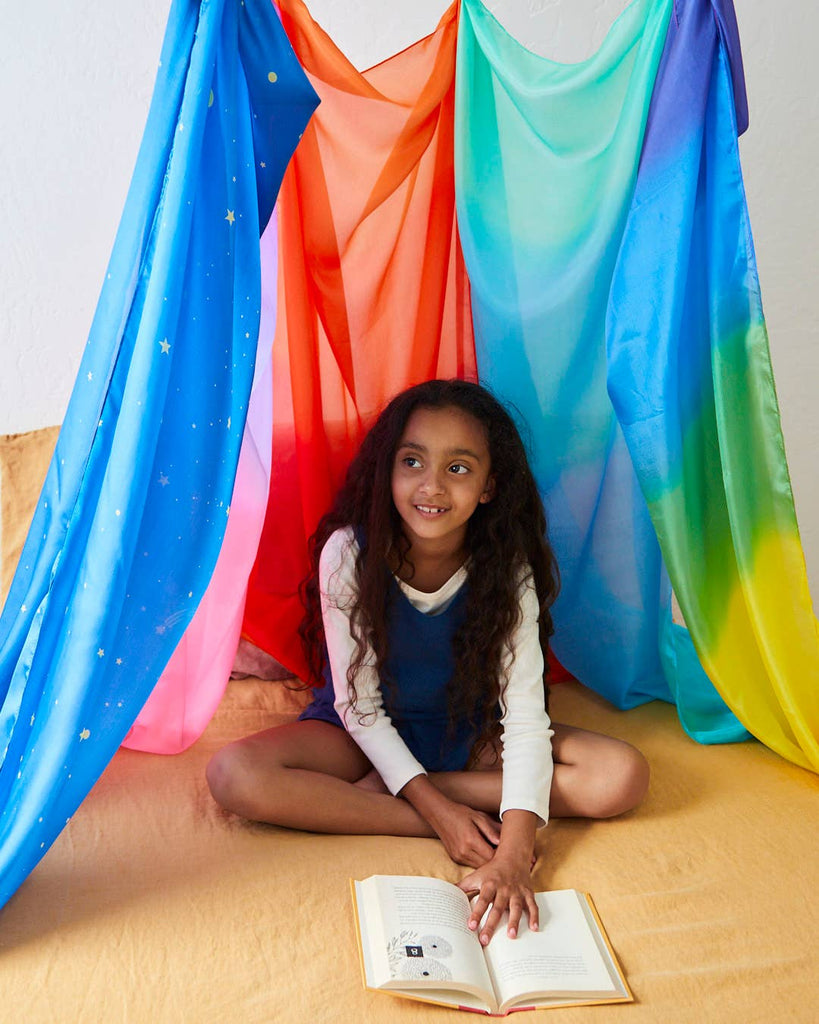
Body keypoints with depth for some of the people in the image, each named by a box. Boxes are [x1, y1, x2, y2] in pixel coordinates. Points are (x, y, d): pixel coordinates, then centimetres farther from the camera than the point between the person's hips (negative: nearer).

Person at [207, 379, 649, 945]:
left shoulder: (506, 569, -19)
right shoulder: (349, 552, -21)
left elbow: (523, 714, -23)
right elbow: (358, 704, -16)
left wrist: (512, 856, -37)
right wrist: (437, 810, -26)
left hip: (468, 732, 2)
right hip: (365, 733, -1)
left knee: (623, 776, -21)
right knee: (234, 775, -29)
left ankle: (379, 792, -19)